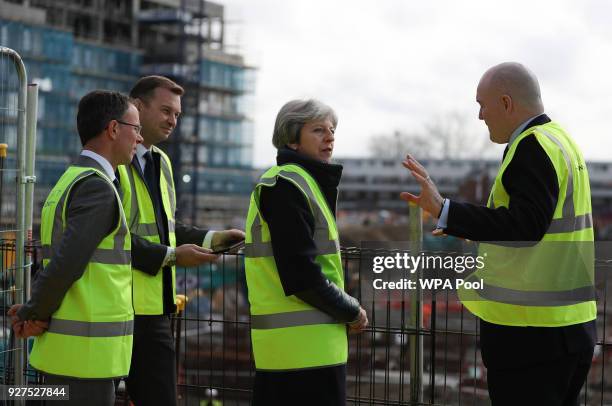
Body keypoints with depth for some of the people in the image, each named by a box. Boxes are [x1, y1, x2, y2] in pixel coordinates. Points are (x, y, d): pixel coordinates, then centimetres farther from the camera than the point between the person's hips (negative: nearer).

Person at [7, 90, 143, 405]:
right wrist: (34, 314, -5)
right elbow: (65, 266, -21)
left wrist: (33, 315, -1)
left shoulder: (67, 183, 17)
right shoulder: (97, 187, -15)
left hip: (61, 348, 9)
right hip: (86, 354, -9)